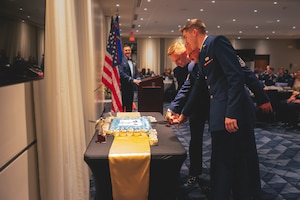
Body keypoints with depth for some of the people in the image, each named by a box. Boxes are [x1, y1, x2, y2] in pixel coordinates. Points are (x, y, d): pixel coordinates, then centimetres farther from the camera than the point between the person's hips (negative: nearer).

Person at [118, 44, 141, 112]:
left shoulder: (133, 62, 16)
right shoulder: (121, 61, -9)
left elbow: (136, 73, 19)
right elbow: (121, 73, -19)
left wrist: (138, 79, -3)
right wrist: (132, 80, -22)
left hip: (131, 87, 7)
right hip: (123, 87, -7)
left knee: (130, 106, 12)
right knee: (123, 105, -2)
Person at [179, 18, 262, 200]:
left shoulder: (217, 42, -7)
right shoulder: (202, 55, 20)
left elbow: (237, 76, -17)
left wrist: (232, 113, -22)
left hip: (234, 115, -9)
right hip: (220, 116, 9)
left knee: (242, 165, 4)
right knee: (222, 164, 17)